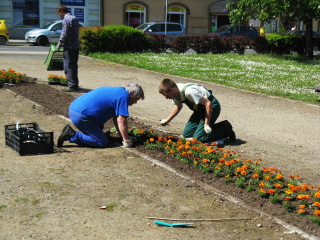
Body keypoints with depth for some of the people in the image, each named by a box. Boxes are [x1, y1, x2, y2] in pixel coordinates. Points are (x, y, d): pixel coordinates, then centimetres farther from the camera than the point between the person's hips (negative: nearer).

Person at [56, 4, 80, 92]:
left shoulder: (66, 19, -11)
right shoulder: (75, 18, 16)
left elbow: (64, 34, -16)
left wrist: (59, 44, -6)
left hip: (69, 46, -9)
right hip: (76, 46, 9)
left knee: (68, 66, -4)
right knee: (74, 66, 14)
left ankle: (72, 86, -6)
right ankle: (75, 85, 17)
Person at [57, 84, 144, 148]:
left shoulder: (119, 91, 21)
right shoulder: (124, 96, -9)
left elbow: (116, 119, 24)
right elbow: (121, 121, -13)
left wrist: (123, 135, 23)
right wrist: (126, 140, -5)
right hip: (80, 116, -10)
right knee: (103, 142, -5)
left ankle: (70, 132, 15)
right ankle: (72, 135, -8)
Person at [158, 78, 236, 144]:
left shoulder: (189, 91, -34)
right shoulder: (176, 92, -6)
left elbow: (208, 103, -32)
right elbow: (178, 106, 16)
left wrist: (207, 124, -26)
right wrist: (167, 120, 13)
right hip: (200, 110, 9)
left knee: (197, 138, -15)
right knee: (186, 134, 7)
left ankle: (225, 130, 2)